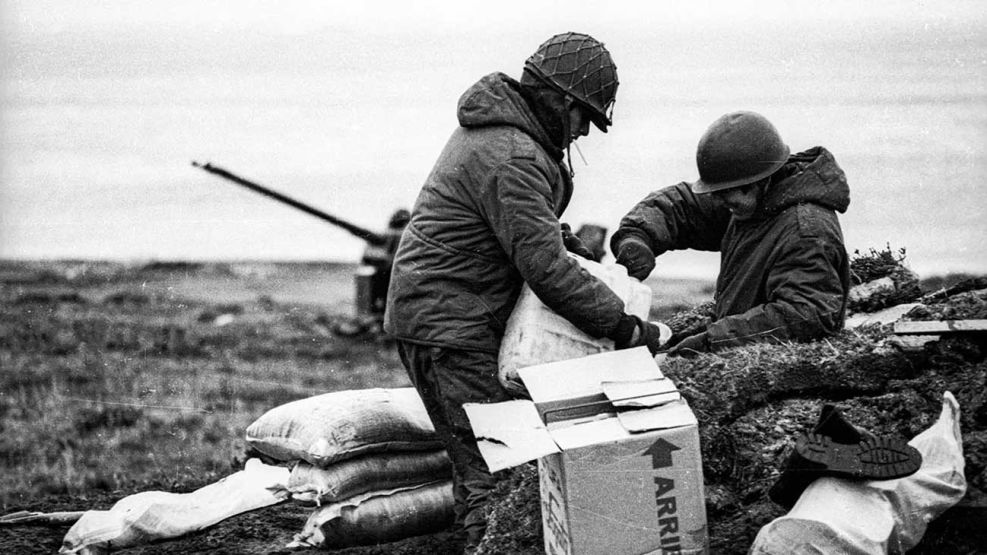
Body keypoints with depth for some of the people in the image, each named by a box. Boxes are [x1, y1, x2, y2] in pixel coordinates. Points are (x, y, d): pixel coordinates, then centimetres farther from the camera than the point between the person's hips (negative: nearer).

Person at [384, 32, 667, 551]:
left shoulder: (493, 126, 12)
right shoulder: (512, 160, -22)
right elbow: (547, 270, -24)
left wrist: (555, 234, 11)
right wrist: (625, 326, -19)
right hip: (446, 329, -11)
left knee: (482, 459, 11)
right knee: (488, 472, -12)